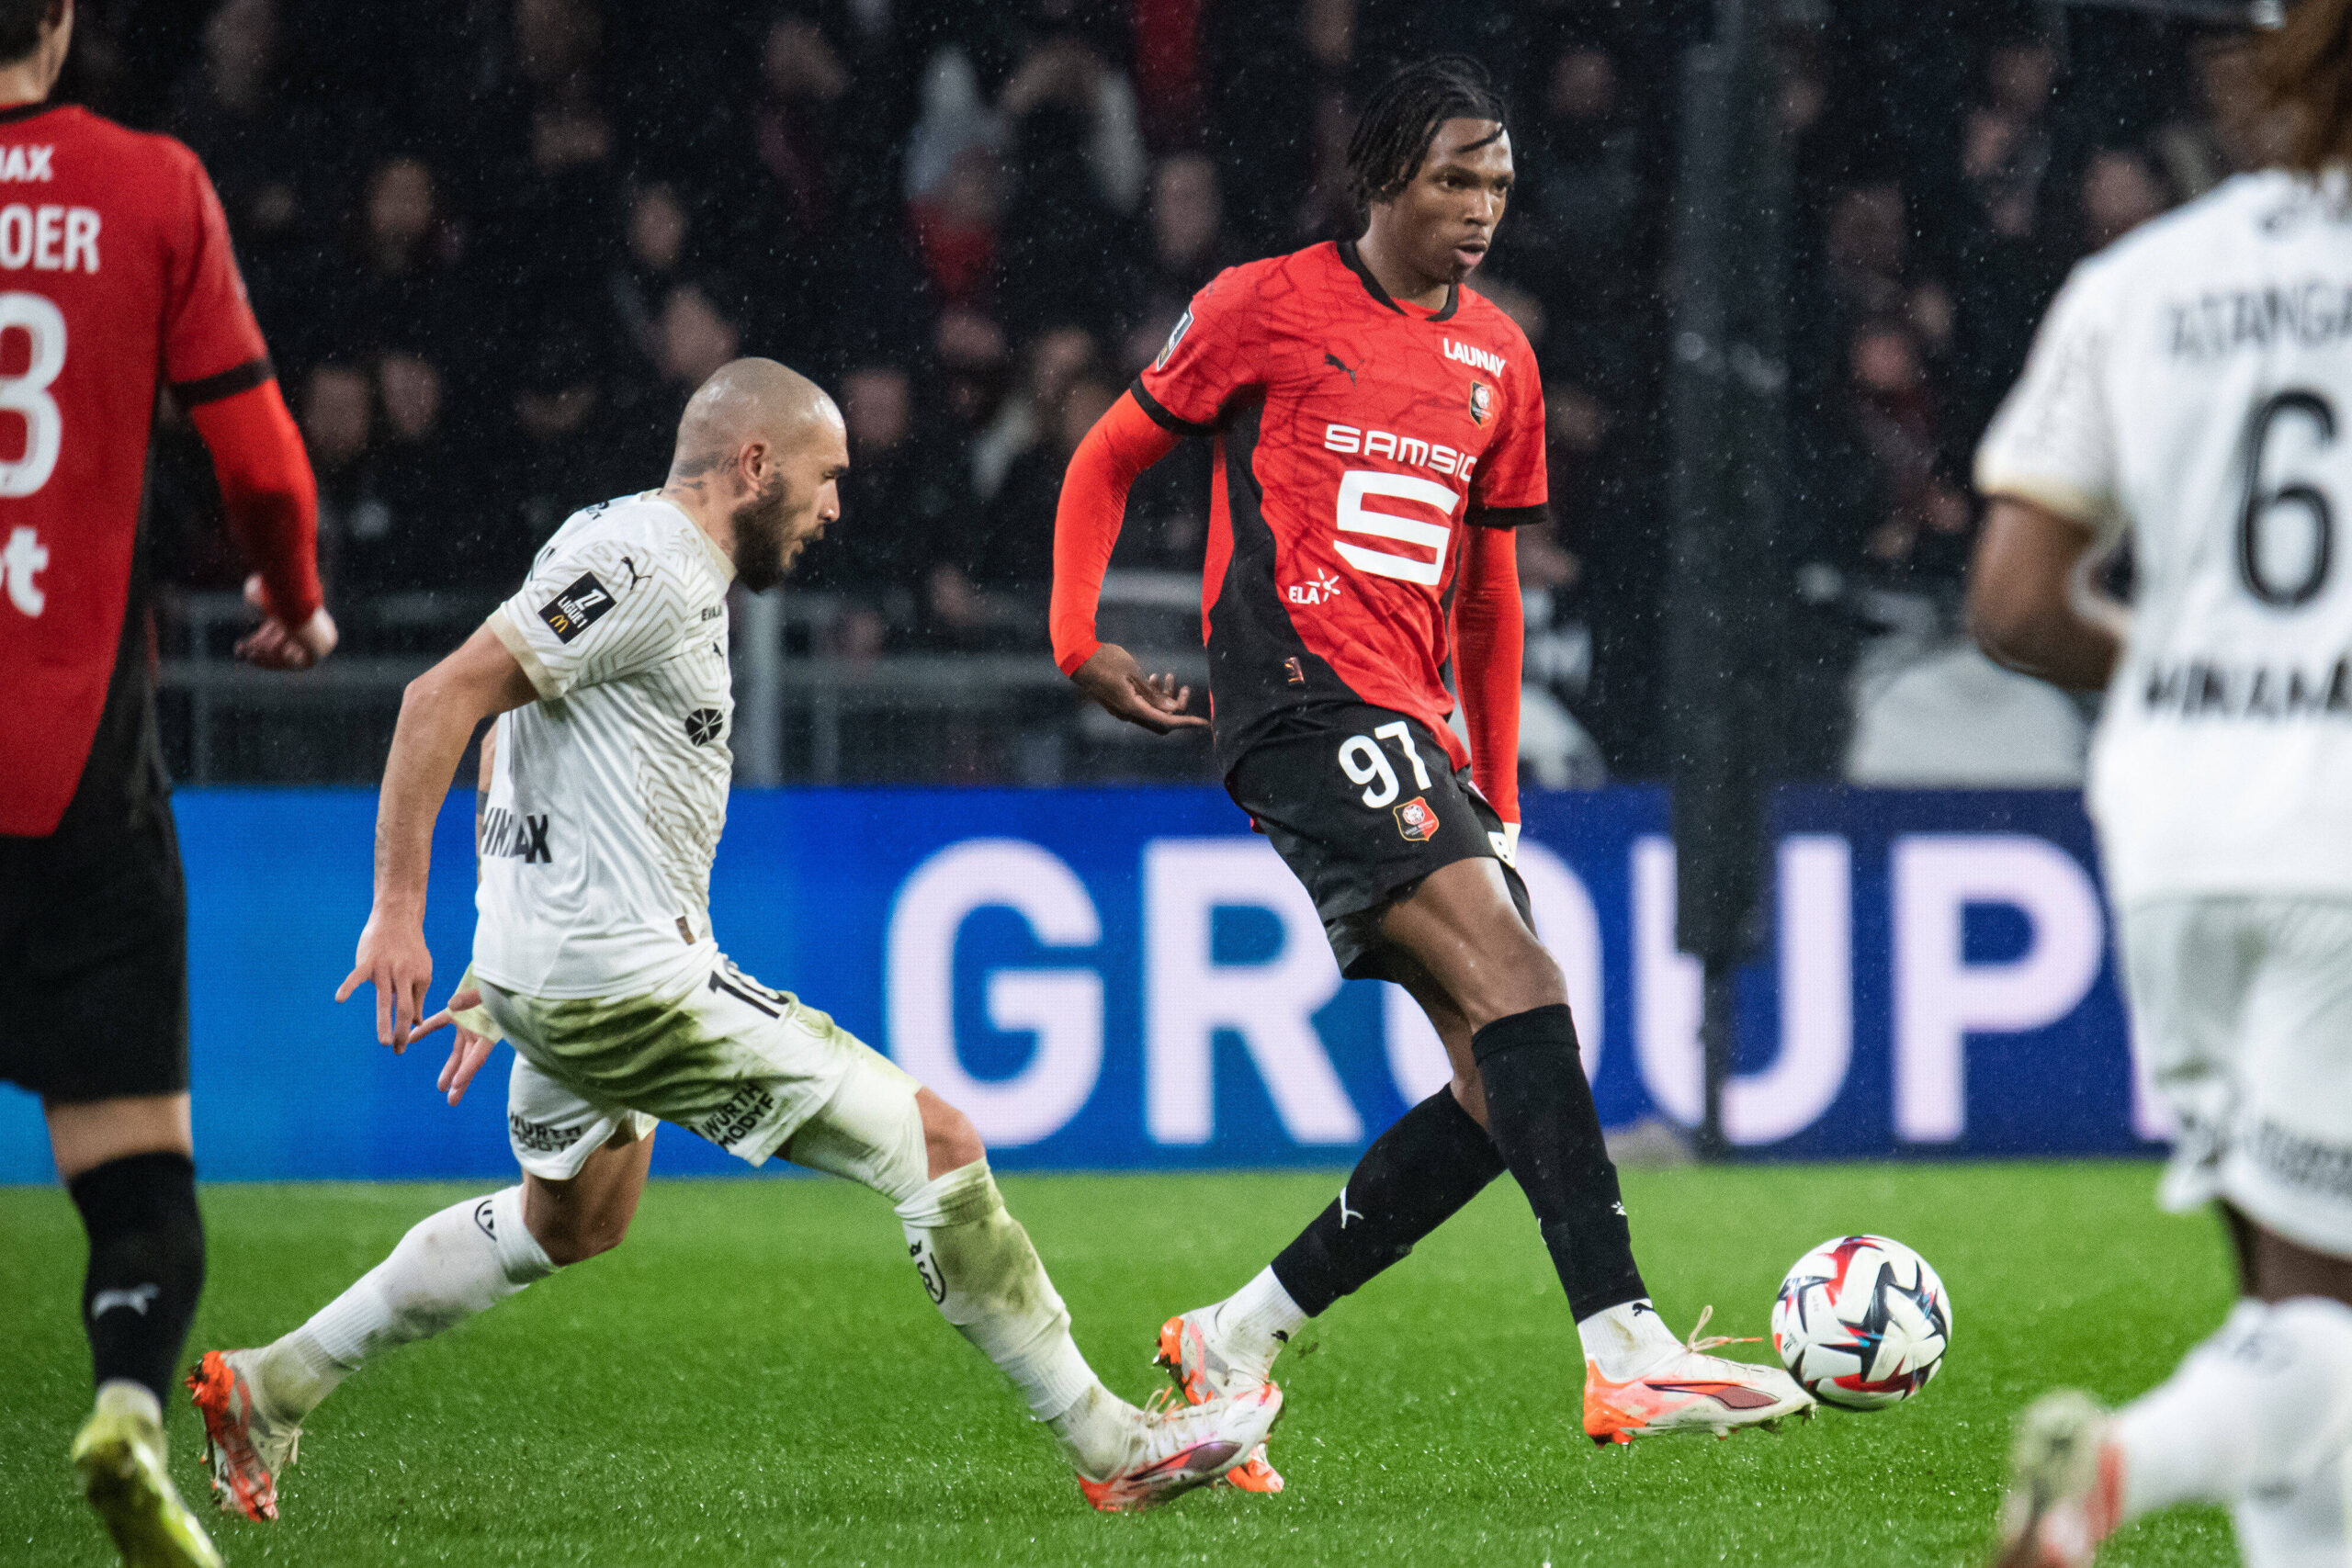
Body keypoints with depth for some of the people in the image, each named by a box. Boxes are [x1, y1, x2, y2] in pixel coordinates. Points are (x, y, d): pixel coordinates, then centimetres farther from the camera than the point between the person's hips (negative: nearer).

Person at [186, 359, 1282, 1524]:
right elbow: (444, 699, -22)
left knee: (574, 1220, 32)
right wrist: (398, 913, -25)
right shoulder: (643, 566, -17)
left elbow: (516, 734, 24)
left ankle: (269, 1391, 33)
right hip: (628, 979, -11)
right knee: (938, 1145, -7)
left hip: (552, 973, 11)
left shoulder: (677, 573, 15)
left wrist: (501, 974, 26)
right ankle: (1110, 1447, -2)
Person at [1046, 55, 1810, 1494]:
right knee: (1515, 986, -24)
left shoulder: (1498, 360, 18)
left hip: (1417, 733, 8)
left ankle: (1233, 1345, 11)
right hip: (1303, 701, -8)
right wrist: (1080, 640, -3)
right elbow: (1110, 460, 9)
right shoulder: (1266, 308, 1)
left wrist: (1498, 793, 23)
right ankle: (1629, 1355, -33)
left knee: (1504, 1091, 0)